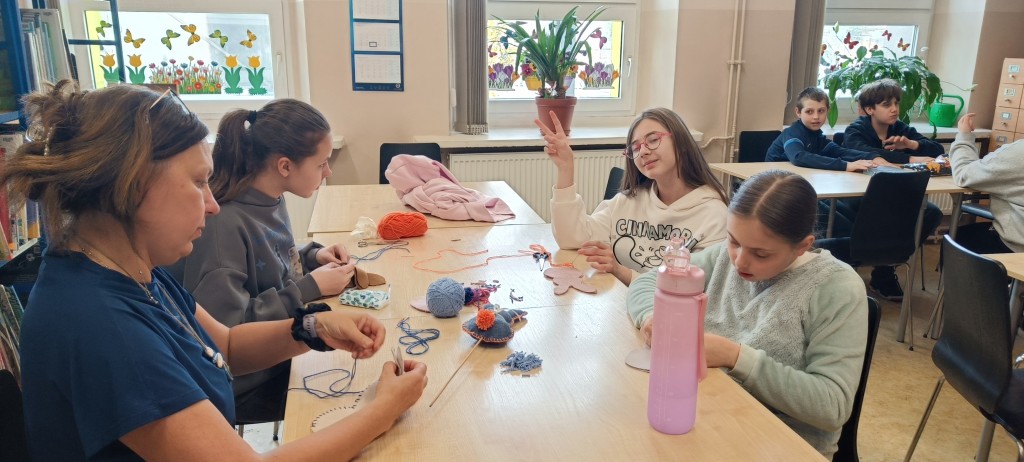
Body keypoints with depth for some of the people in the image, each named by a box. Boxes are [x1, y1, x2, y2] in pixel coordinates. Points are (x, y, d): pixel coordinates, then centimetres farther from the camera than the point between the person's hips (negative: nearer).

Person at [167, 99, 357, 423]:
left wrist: (312, 257, -2)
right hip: (249, 386, -8)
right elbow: (224, 332, -26)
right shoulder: (224, 224, -27)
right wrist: (309, 288, -22)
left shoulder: (270, 200, -1)